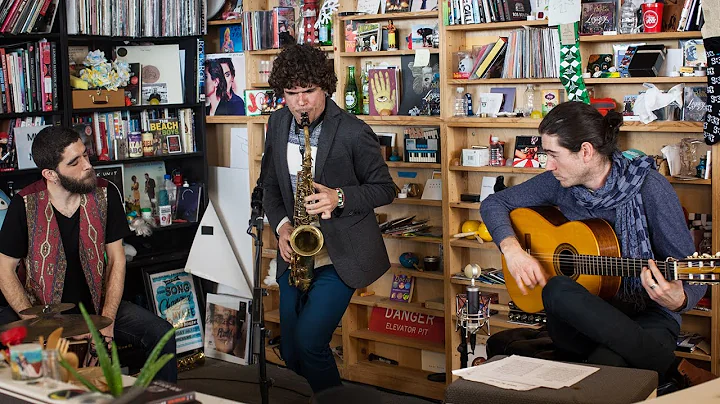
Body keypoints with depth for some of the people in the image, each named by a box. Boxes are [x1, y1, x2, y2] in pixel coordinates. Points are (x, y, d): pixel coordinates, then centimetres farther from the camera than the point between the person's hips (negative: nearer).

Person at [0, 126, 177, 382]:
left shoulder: (105, 195, -7)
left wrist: (108, 320, -13)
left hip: (97, 303, 2)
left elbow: (116, 259, -2)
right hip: (41, 308, -2)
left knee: (160, 333, -18)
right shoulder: (25, 205, -14)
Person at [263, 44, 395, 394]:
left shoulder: (354, 133, -14)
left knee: (309, 341, -15)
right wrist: (281, 224, -5)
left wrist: (339, 197, -22)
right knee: (291, 351, 11)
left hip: (341, 257, -5)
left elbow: (385, 189, -5)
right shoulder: (277, 124, 3)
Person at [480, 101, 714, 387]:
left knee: (607, 364, -39)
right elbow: (494, 203, 12)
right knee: (556, 290, -32)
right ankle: (670, 368, -22)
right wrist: (512, 249, -7)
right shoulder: (560, 183, 1)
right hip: (581, 314, 6)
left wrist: (678, 300, -35)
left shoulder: (648, 188, -12)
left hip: (646, 316, -5)